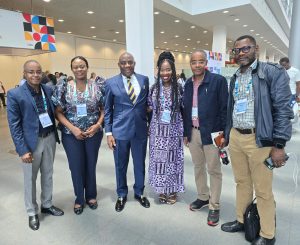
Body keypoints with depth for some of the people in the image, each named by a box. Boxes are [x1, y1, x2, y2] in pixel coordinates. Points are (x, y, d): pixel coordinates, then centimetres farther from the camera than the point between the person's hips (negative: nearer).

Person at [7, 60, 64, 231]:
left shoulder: (49, 90, 1)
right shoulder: (15, 94, -11)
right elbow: (14, 125, -12)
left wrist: (55, 134, -1)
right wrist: (22, 150, -15)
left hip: (50, 138, 4)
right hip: (31, 142, -4)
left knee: (48, 175, 19)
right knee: (30, 179, 13)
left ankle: (47, 205, 40)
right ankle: (32, 213, 33)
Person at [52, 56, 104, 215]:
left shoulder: (96, 87, -2)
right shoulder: (64, 87, -4)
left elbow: (103, 109, 3)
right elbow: (58, 112, -4)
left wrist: (97, 125, -13)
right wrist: (73, 128, -15)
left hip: (93, 133, 1)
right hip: (71, 134, 0)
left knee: (91, 165, 14)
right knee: (76, 167, 9)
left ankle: (91, 196, 36)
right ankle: (79, 199, 32)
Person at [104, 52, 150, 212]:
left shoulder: (144, 80, 3)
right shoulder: (111, 83, -2)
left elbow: (147, 103, 11)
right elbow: (107, 110, 0)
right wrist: (108, 133, -4)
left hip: (141, 130, 2)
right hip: (120, 131, -1)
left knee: (140, 164, 15)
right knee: (120, 166, 12)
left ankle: (139, 193, 37)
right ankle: (121, 195, 34)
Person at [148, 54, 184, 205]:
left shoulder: (179, 88, -2)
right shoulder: (154, 88, 2)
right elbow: (149, 108, 8)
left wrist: (184, 130, -2)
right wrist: (150, 127, -1)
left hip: (174, 130, -1)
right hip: (158, 130, 1)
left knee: (173, 159, 7)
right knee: (159, 159, 6)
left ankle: (172, 190, 26)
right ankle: (161, 190, 25)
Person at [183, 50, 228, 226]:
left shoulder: (218, 80, -9)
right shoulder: (188, 83, 8)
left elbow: (224, 108, -10)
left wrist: (223, 133, -12)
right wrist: (186, 132, 12)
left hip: (211, 133, -5)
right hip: (193, 132, 6)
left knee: (214, 170, 6)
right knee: (198, 167, 17)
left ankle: (214, 206, 22)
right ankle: (203, 197, 36)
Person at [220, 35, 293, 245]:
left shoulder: (273, 72, -6)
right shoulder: (235, 78, 14)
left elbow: (283, 109, -11)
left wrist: (279, 145, -15)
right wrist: (227, 135, 17)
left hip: (259, 140, -6)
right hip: (235, 137, 6)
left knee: (263, 190, 4)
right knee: (242, 183, 17)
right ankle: (241, 220, 35)